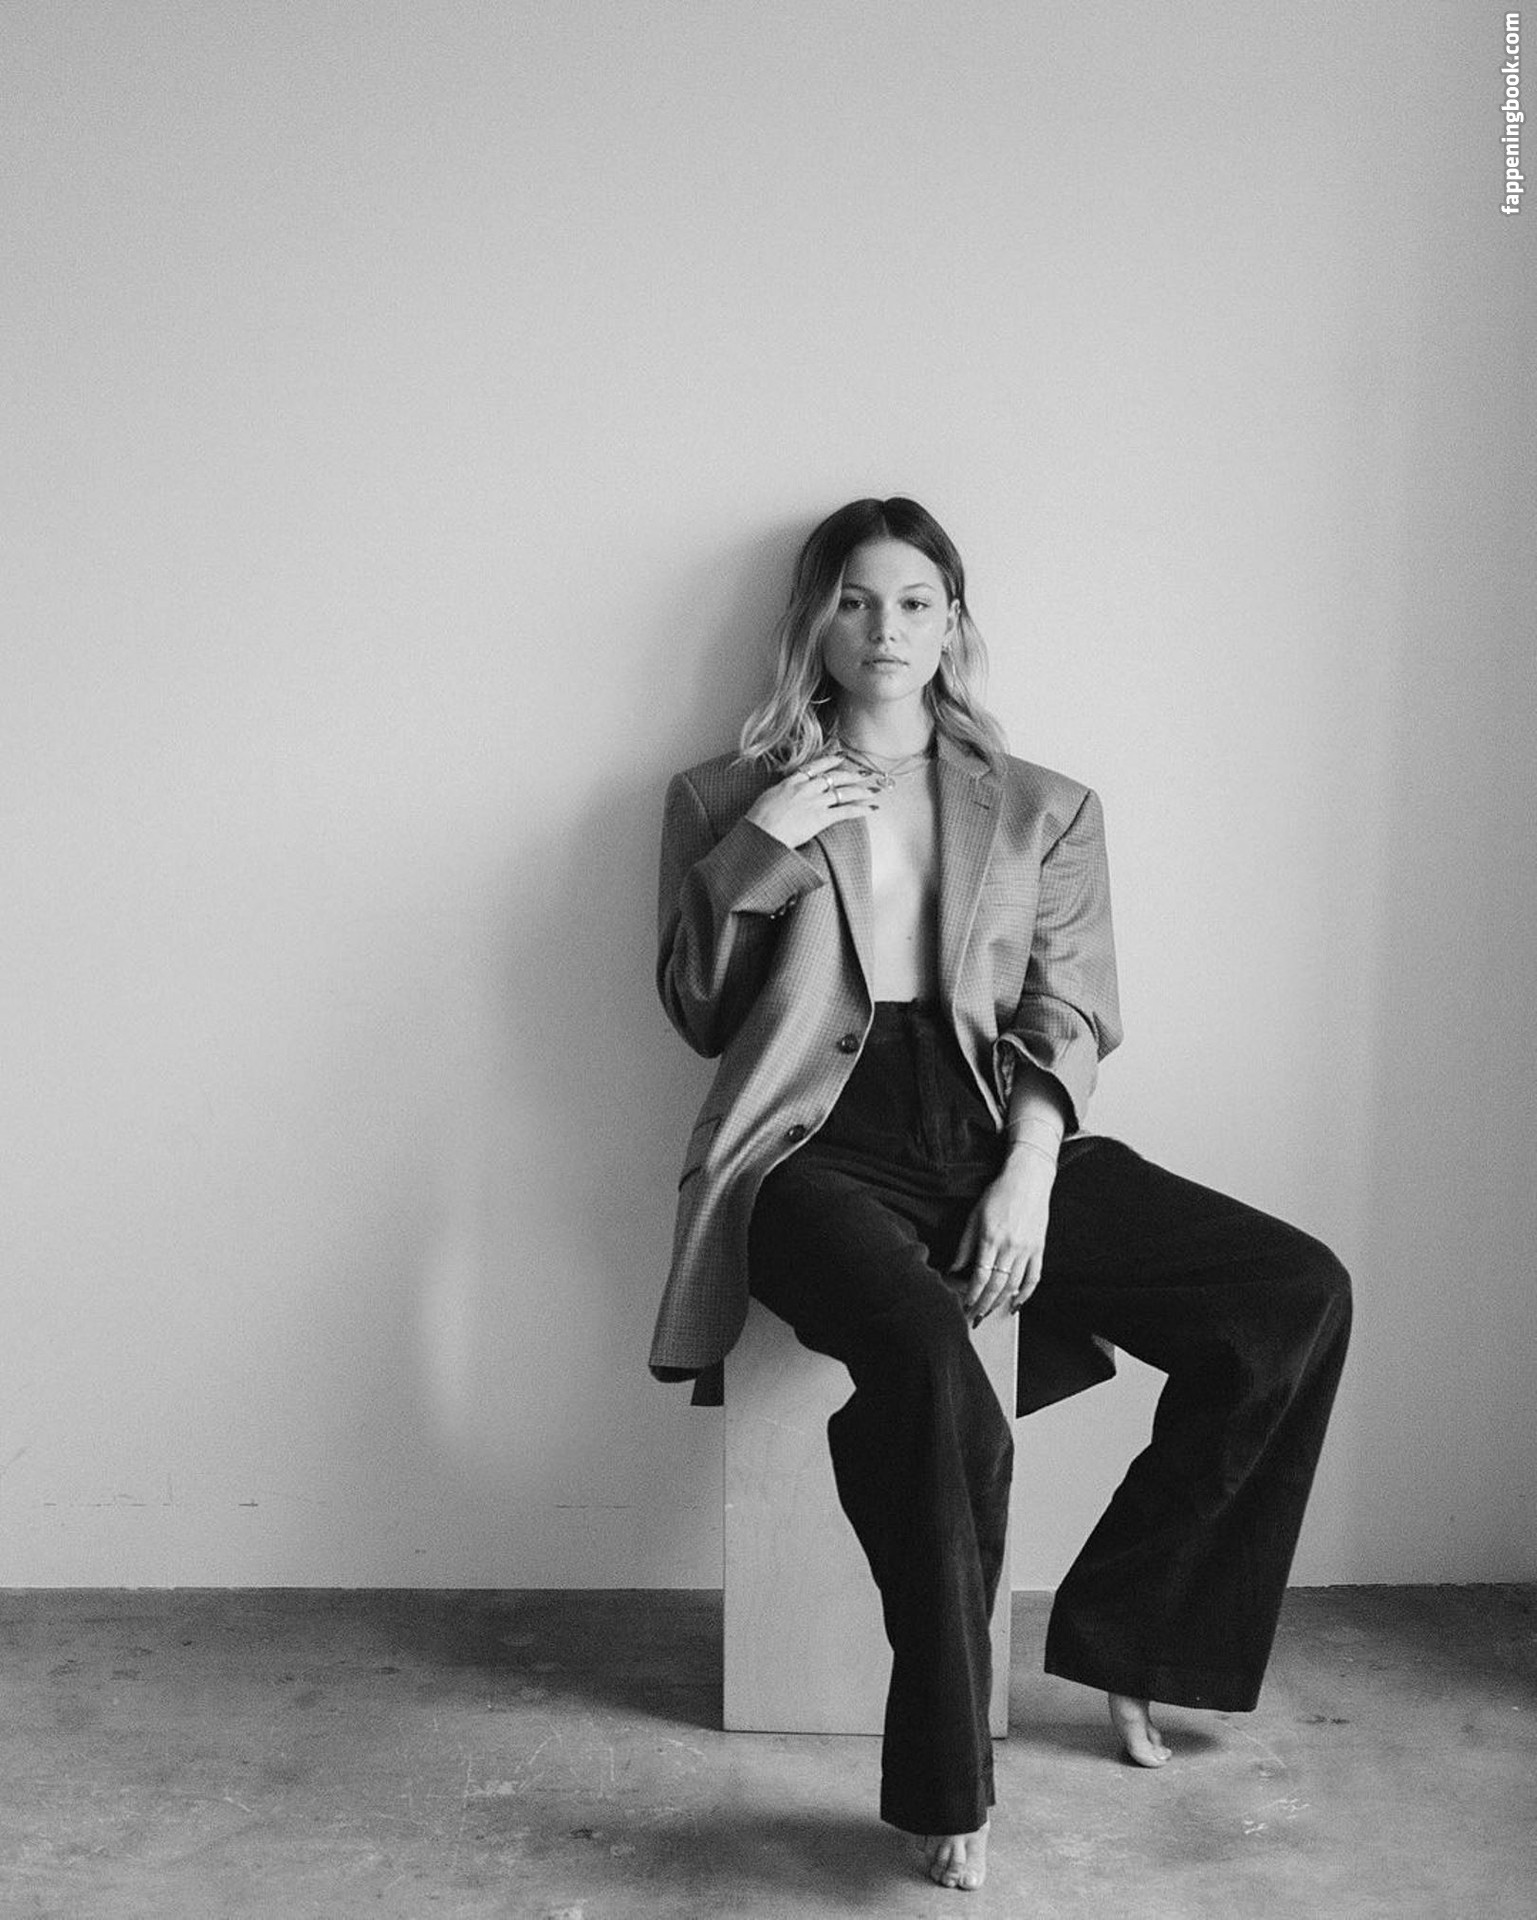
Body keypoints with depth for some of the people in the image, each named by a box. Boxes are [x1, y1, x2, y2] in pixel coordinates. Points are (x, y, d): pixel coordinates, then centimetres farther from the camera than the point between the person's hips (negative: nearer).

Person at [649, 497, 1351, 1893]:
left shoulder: (1043, 812, 17)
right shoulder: (729, 797, 15)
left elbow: (1066, 1022, 7)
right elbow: (699, 1019, 10)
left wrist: (1027, 1177, -11)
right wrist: (752, 855, -4)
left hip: (998, 1141, 3)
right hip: (827, 1153, -3)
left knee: (1301, 1295, -15)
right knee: (932, 1366, -37)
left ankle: (1116, 1631, -1)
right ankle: (945, 1783, -21)